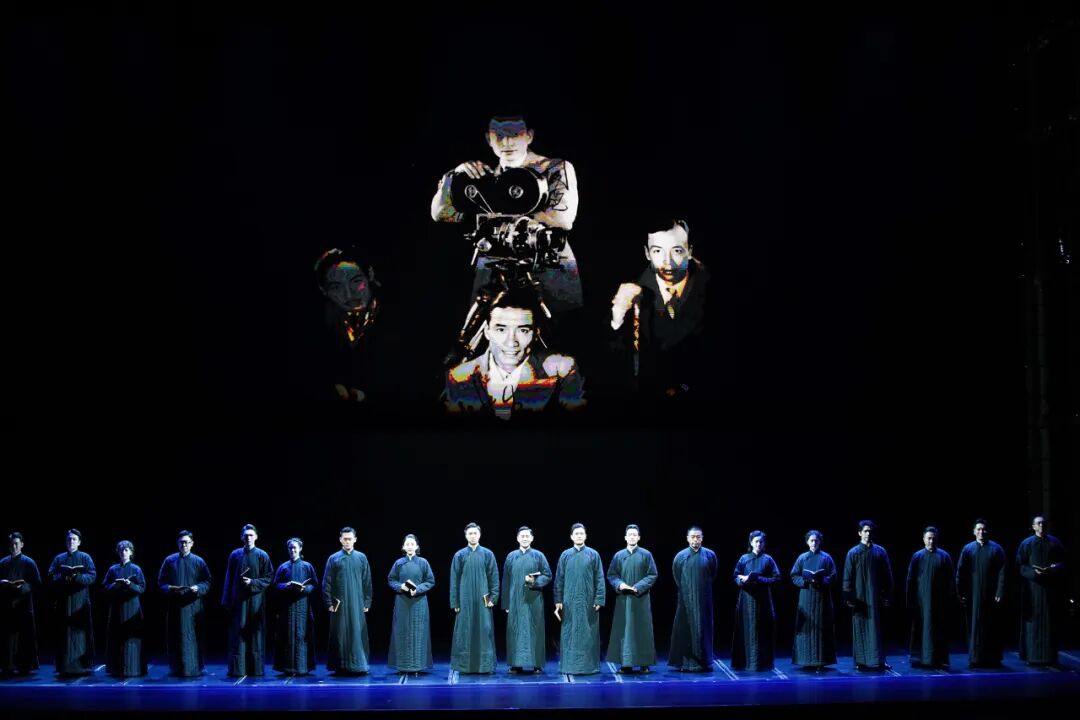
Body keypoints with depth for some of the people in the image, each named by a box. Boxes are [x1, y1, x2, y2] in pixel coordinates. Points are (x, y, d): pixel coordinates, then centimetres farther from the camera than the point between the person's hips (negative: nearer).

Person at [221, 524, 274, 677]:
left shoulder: (262, 555, 3)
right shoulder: (235, 555, 7)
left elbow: (269, 578, 1)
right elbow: (229, 578, 8)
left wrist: (253, 583, -14)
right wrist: (227, 601, 4)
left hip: (256, 600, -1)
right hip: (238, 600, 1)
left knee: (255, 634, 0)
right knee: (238, 634, -1)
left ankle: (256, 668, 6)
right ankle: (237, 669, 2)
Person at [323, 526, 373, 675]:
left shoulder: (361, 558, 6)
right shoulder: (333, 559, 3)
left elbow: (367, 582, 6)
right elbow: (327, 583, 2)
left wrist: (367, 602, 2)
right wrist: (329, 603, -4)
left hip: (357, 603, 1)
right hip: (339, 604, -1)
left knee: (357, 633, -1)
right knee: (340, 634, 1)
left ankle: (357, 664, 4)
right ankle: (340, 666, 6)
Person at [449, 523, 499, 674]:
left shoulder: (488, 554, 3)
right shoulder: (459, 555, 3)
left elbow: (494, 577, 4)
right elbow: (454, 580, 4)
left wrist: (493, 598, -4)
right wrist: (454, 602, 0)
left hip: (482, 600, 0)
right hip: (465, 599, 0)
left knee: (484, 631, 0)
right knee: (465, 632, 2)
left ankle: (485, 664, 5)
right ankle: (464, 665, 8)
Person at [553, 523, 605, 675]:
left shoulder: (593, 555, 2)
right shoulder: (565, 555, 5)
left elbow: (599, 579, 1)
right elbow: (559, 579, 6)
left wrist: (599, 600, -7)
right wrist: (558, 601, 1)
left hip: (588, 602, -1)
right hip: (569, 602, 1)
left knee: (588, 634, 2)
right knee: (569, 634, 3)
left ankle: (588, 665, 8)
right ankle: (570, 665, 9)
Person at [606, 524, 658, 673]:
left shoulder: (646, 555, 0)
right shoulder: (618, 556, 6)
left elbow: (652, 575, -2)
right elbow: (611, 575, 6)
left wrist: (638, 587, -14)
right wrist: (619, 584, -13)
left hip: (641, 598, -2)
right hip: (623, 599, 2)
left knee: (642, 630, 0)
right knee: (624, 630, 1)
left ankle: (644, 663, 5)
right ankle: (625, 663, 5)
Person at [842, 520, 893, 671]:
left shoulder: (880, 552, 4)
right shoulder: (853, 553, 0)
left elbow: (887, 576, 5)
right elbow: (847, 578, -1)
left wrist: (887, 596, 1)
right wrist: (849, 597, -7)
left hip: (876, 597, 1)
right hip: (860, 597, -1)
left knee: (877, 629, 2)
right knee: (860, 629, 2)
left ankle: (879, 660, 6)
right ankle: (861, 661, 7)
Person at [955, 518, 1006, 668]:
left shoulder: (996, 549, 2)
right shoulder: (968, 549, 5)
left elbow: (1001, 573, -2)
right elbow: (960, 572, 3)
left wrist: (999, 593, -10)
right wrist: (961, 593, -4)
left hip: (990, 594, -1)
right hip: (973, 595, 1)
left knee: (991, 627, 3)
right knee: (974, 627, 2)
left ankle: (992, 658, 11)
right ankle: (975, 657, 8)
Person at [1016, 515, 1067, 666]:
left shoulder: (1055, 543, 9)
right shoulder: (1026, 544, 3)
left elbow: (1063, 563, 6)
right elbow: (1020, 565, -2)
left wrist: (1053, 568, -15)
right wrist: (1034, 572, -18)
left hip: (1052, 587, 2)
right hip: (1033, 587, -2)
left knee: (1051, 623, 1)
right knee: (1034, 621, -3)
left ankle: (1050, 656, 6)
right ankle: (1033, 656, -1)